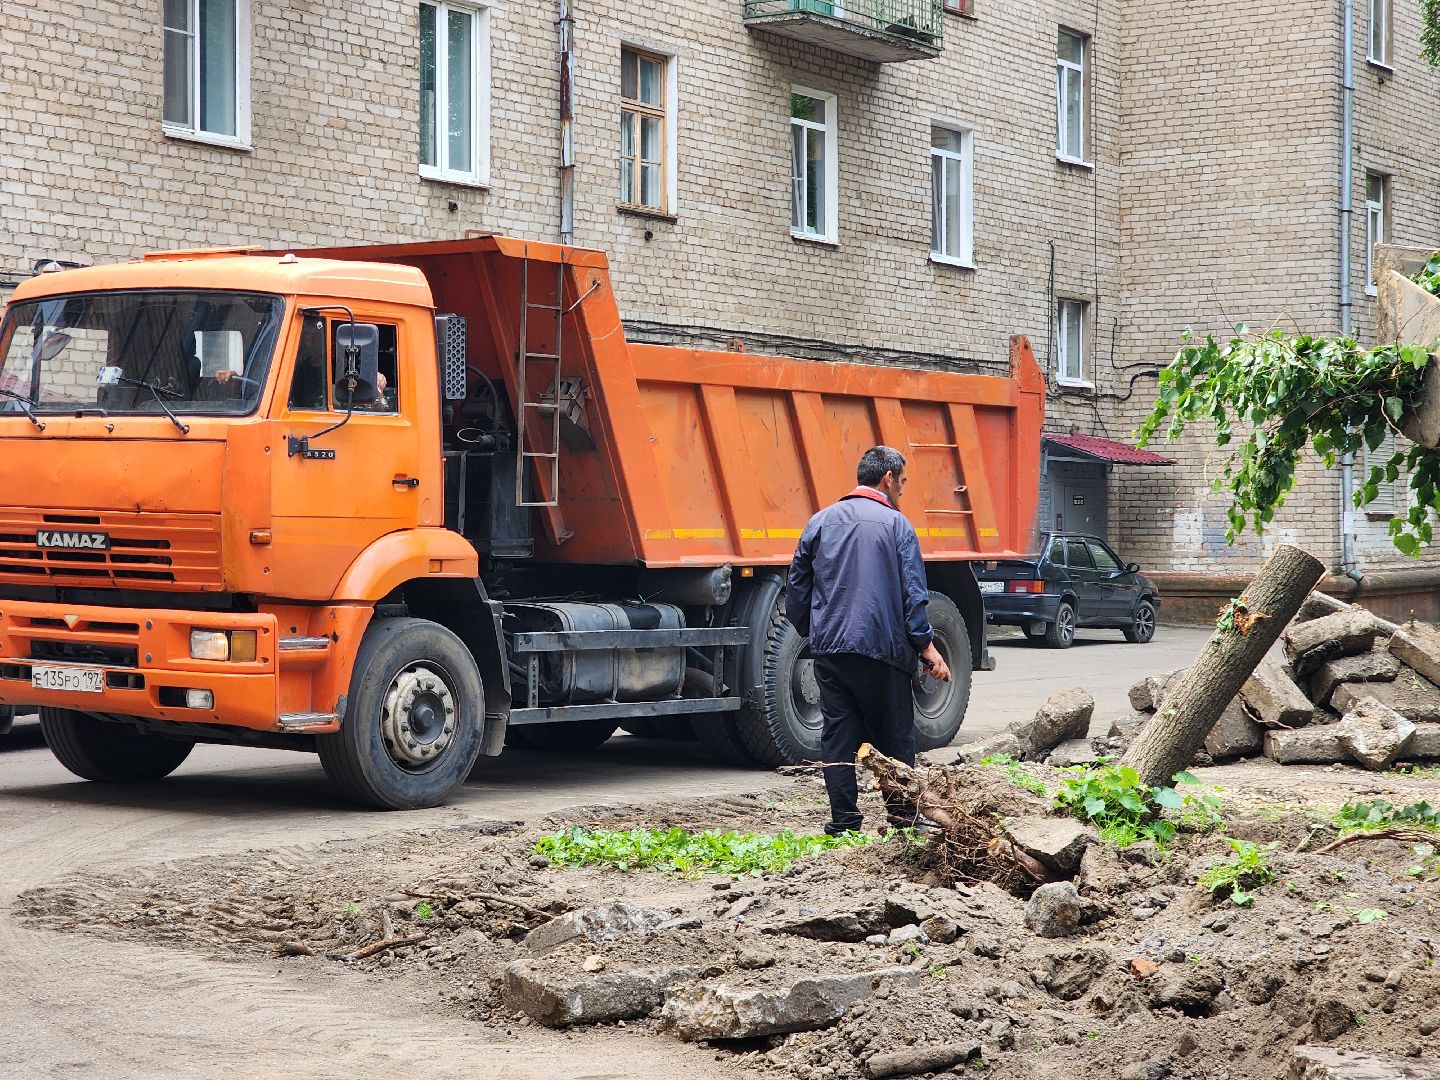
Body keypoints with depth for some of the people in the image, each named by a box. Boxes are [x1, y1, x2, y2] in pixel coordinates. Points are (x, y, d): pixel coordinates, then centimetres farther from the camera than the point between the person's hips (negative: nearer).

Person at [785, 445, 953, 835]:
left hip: (828, 647, 4)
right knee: (894, 734, 8)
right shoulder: (896, 524, -3)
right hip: (881, 648, -3)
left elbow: (796, 587, 13)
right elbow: (912, 594, -8)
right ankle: (902, 812, 16)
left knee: (837, 733, 5)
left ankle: (844, 818, 3)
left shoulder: (821, 522, 10)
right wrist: (927, 646, -5)